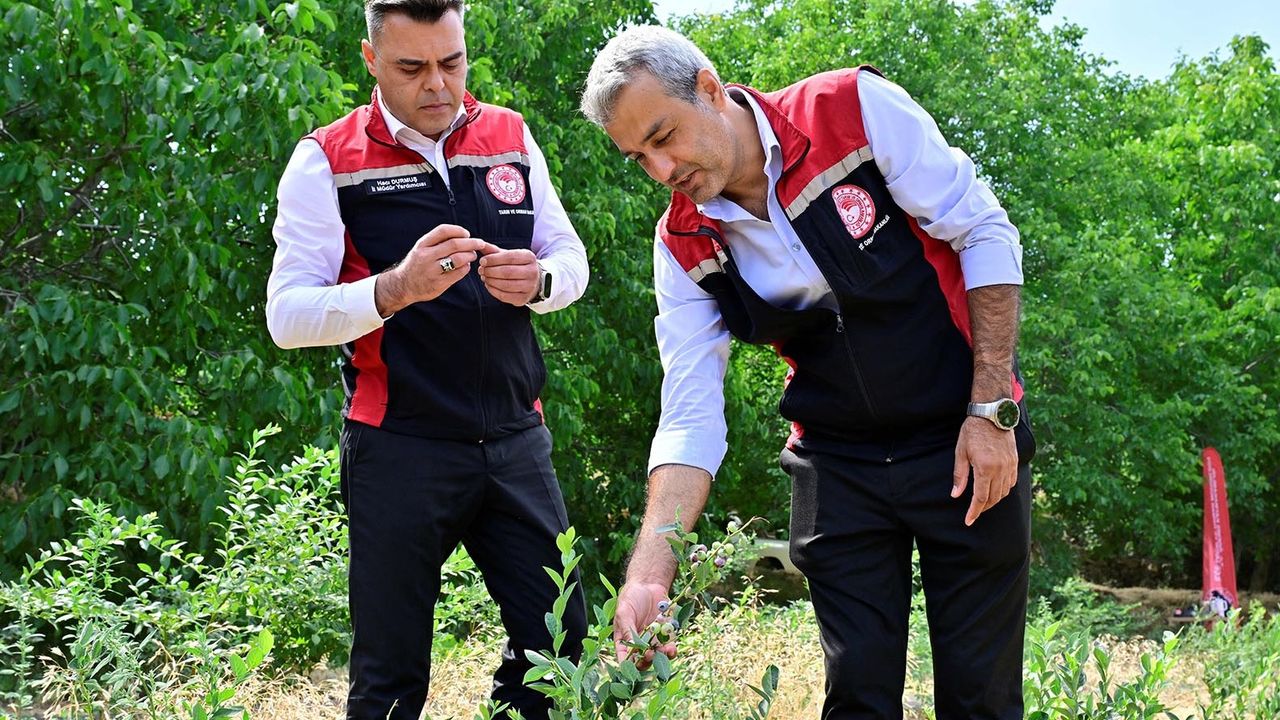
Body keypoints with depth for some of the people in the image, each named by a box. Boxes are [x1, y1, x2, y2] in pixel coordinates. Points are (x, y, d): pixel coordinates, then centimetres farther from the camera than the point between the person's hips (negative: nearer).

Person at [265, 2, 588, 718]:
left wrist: (538, 280, -12)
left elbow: (572, 260, 12)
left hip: (515, 440, 4)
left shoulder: (510, 137, 8)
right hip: (400, 450, -4)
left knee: (558, 640, 6)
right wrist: (397, 289, -28)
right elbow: (287, 314, -10)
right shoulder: (326, 161, -4)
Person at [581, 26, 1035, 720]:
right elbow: (690, 416, -8)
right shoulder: (684, 246, -6)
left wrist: (990, 412, -13)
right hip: (836, 463, 3)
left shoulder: (857, 110, -16)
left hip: (966, 439, -2)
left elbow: (986, 235, -9)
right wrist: (648, 576, -20)